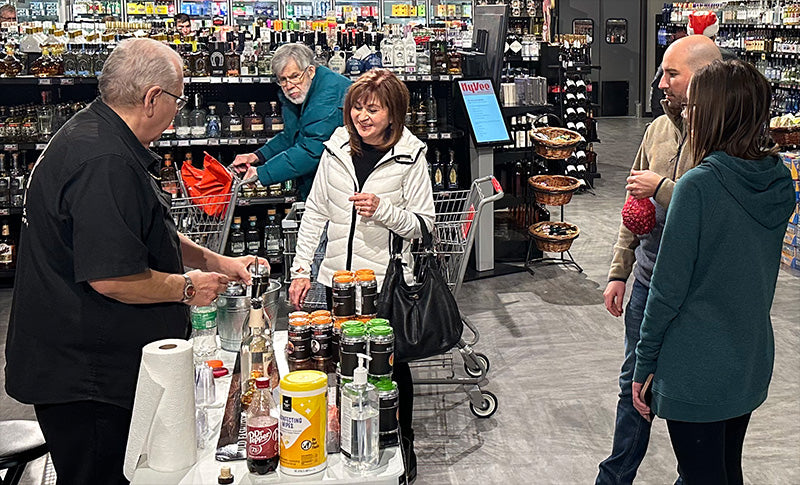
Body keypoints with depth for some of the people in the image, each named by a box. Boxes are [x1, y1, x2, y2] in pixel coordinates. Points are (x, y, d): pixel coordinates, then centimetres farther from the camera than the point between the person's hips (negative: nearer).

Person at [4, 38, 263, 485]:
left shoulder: (95, 136, 11)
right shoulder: (103, 162, -25)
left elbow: (148, 235, 22)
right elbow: (111, 278, -29)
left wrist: (216, 262, 17)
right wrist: (187, 288, -13)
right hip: (84, 378, -11)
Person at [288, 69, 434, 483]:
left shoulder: (409, 157, -7)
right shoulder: (337, 150, 3)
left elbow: (422, 224, -5)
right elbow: (316, 212, 9)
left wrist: (382, 210, -23)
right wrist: (301, 269, 5)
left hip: (387, 282, -3)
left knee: (391, 363, 9)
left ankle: (403, 444, 30)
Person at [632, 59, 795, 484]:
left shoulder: (698, 186, -22)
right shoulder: (780, 182, -2)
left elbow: (668, 289, -18)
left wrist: (645, 364, -6)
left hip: (696, 370, -7)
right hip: (752, 364, 7)